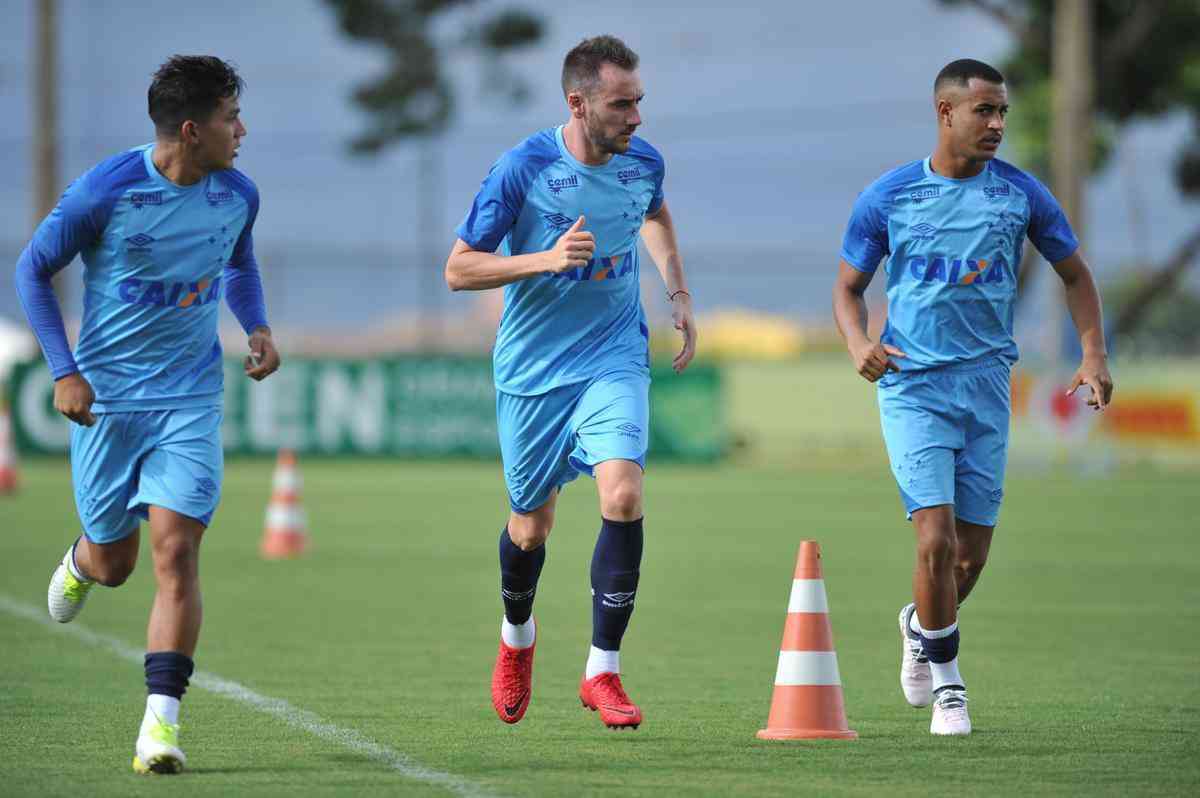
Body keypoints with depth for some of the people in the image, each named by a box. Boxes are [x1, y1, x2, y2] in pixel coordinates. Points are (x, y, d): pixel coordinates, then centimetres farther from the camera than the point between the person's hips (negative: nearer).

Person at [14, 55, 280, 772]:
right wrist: (64, 371, -9)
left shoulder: (238, 195, -2)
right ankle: (80, 561, 49)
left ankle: (163, 718, -14)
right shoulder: (104, 193, -15)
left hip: (191, 398, 2)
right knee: (113, 563, 10)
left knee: (176, 550, -14)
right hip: (106, 397, -2)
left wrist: (258, 328, 1)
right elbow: (33, 269, -3)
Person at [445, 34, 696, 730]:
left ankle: (603, 670, -12)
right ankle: (517, 636, 44)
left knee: (623, 493, -21)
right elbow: (458, 269, -13)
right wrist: (546, 259, -26)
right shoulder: (523, 169, -16)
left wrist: (679, 293, 13)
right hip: (533, 368, -2)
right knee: (533, 522, 11)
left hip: (614, 359, 2)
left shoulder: (644, 161, -3)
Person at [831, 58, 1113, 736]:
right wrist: (859, 344, -12)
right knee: (937, 539, -15)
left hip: (987, 383, 2)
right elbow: (849, 286, 8)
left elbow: (1076, 274, 13)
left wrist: (1094, 355, 1)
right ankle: (947, 683, 3)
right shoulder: (887, 197, -2)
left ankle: (922, 627, 39)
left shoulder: (1021, 194, 1)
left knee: (973, 554, 6)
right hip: (912, 385, -2)